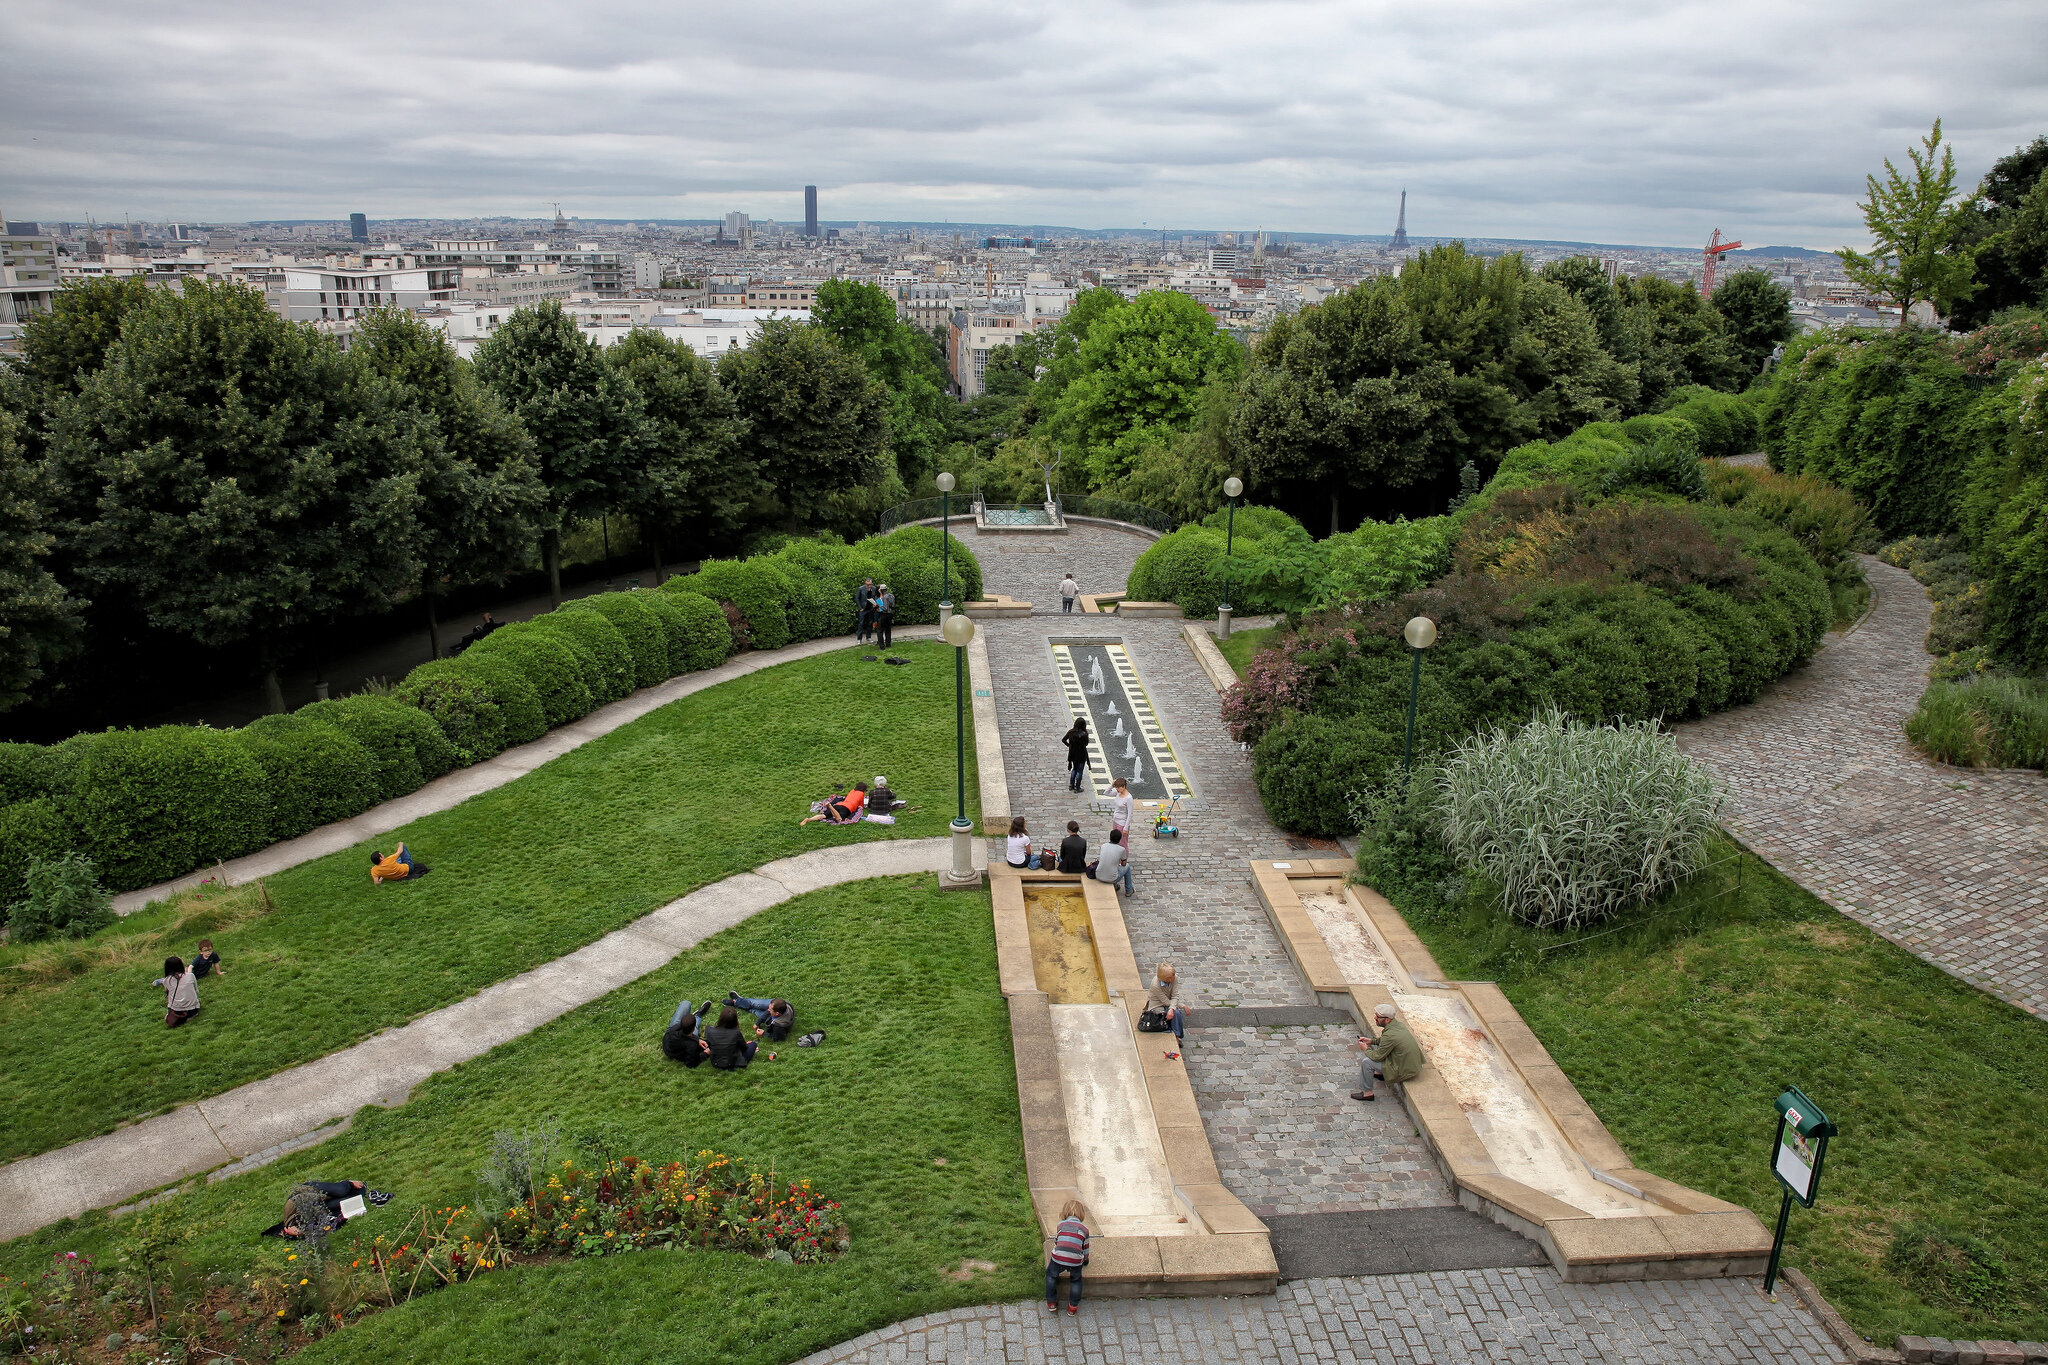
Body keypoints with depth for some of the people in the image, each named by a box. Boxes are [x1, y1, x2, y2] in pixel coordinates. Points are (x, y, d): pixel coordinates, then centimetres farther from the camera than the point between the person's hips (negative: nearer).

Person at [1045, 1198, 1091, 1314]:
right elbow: (1085, 1251, 21)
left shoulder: (1061, 1224, 19)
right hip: (1076, 1261, 0)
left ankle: (1051, 1303, 32)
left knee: (1051, 1275, 29)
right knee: (1076, 1280, 28)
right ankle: (1073, 1307, 28)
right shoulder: (1084, 1228, 18)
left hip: (1058, 1257, 0)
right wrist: (1084, 1259, 41)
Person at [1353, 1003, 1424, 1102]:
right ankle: (1379, 1073, 39)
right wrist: (1371, 1041, 12)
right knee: (1375, 1047, 18)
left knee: (1367, 1062, -9)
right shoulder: (1398, 1024, -3)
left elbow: (1377, 1056, -18)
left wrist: (1366, 1049, 1)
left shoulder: (1389, 1035, -30)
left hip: (1405, 1071, -9)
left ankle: (1367, 1093, 7)